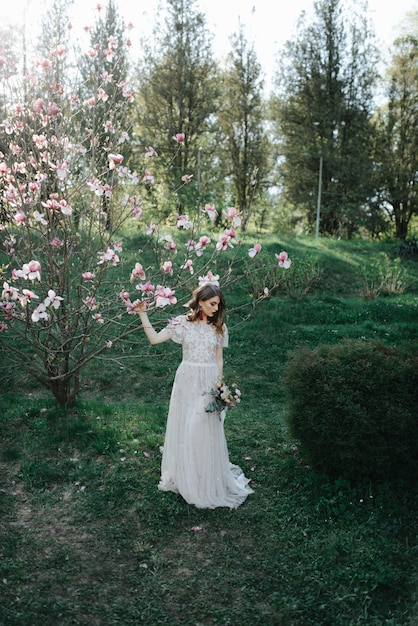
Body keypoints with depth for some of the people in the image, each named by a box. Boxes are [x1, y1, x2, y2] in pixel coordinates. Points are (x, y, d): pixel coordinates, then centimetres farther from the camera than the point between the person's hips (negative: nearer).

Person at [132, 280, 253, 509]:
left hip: (209, 383, 0)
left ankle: (209, 481, 22)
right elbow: (154, 338, -7)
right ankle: (183, 477, 28)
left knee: (207, 431, 5)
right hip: (187, 381, 0)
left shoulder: (218, 327, 2)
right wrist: (143, 315, -14)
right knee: (184, 428, 9)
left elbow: (219, 359, 6)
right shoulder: (182, 323, -3)